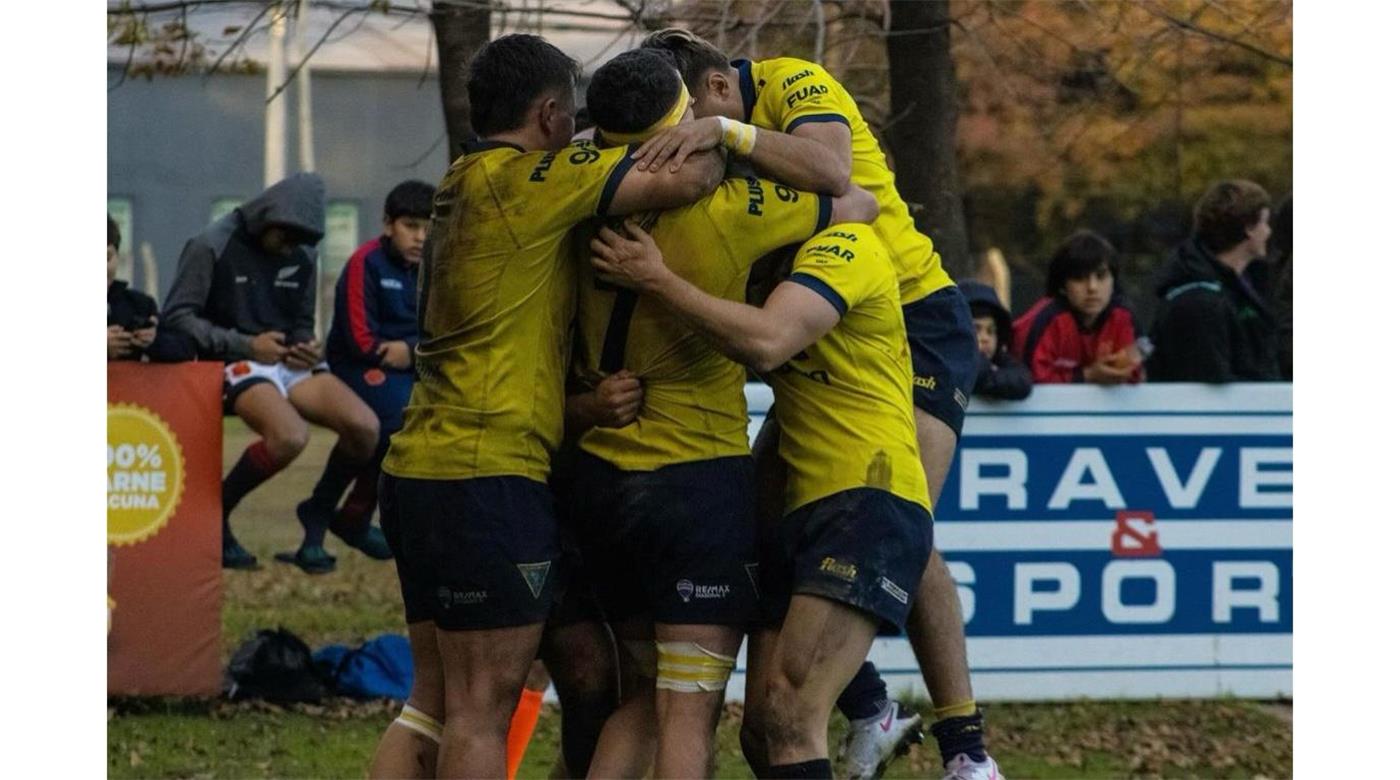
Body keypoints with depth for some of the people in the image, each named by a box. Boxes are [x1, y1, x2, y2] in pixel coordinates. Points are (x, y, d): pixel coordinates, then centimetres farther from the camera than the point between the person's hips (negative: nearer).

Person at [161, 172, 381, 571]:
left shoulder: (301, 255, 14)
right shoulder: (212, 247, -5)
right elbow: (176, 317, -8)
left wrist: (306, 347, 0)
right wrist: (246, 345, -15)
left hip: (289, 361, 6)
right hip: (237, 363, -6)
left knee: (364, 426, -19)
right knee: (289, 436, -35)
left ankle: (316, 524, 2)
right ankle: (215, 515, -12)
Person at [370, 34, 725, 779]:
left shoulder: (463, 184, 17)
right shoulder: (528, 178, -11)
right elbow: (683, 180, -15)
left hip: (420, 466, 9)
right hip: (486, 473, -9)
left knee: (436, 699, 13)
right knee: (482, 709, -7)